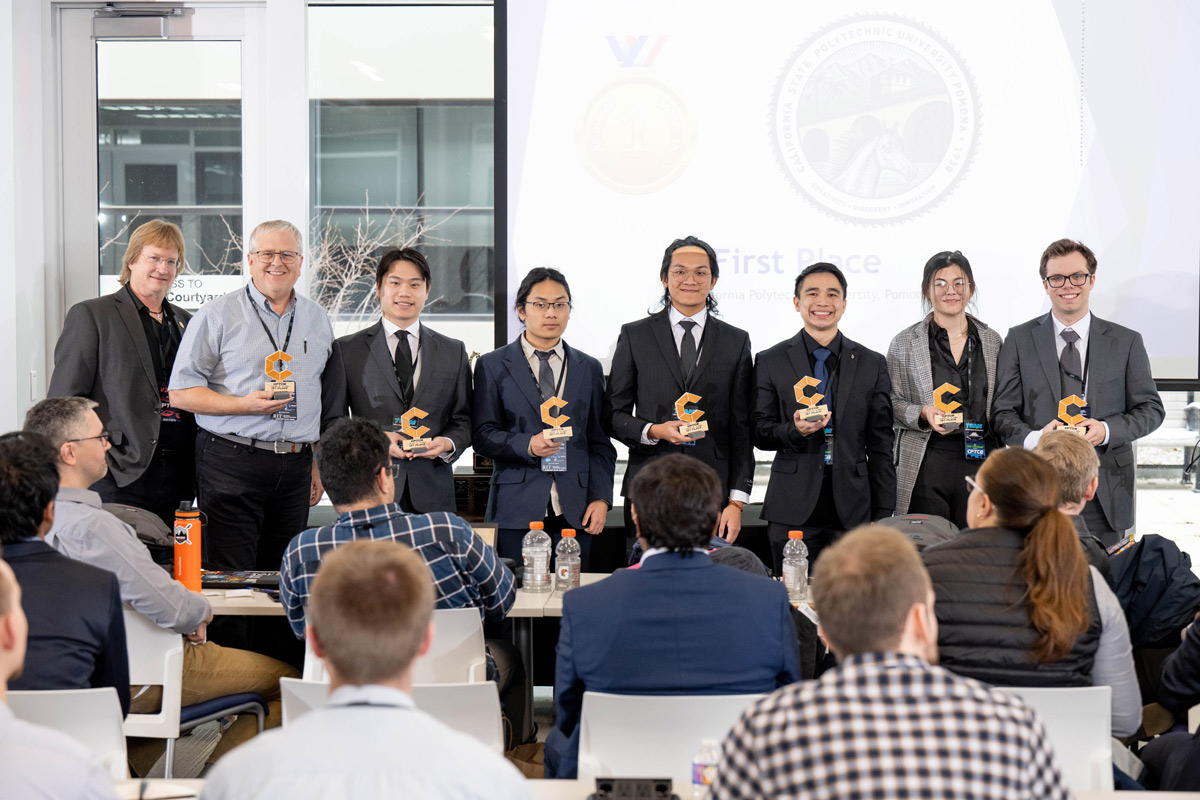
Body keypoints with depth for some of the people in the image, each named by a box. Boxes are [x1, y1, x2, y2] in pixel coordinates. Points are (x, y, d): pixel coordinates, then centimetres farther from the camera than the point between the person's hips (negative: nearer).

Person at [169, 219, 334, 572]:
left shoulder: (318, 320, 15)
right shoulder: (217, 315, 0)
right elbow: (180, 393, -4)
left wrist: (318, 463, 16)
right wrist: (245, 405, -16)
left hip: (296, 467, 4)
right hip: (231, 463, -4)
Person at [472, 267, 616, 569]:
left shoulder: (589, 369, 15)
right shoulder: (492, 366, 8)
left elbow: (600, 442, 13)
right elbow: (482, 436, 1)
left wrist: (601, 498, 1)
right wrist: (527, 445, -16)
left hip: (575, 511, 2)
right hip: (517, 509, -2)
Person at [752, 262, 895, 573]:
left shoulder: (872, 364, 10)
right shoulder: (770, 361, 6)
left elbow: (880, 446, 9)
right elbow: (759, 432, 5)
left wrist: (883, 516, 5)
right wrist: (794, 430, -17)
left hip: (853, 510, 1)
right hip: (793, 511, -1)